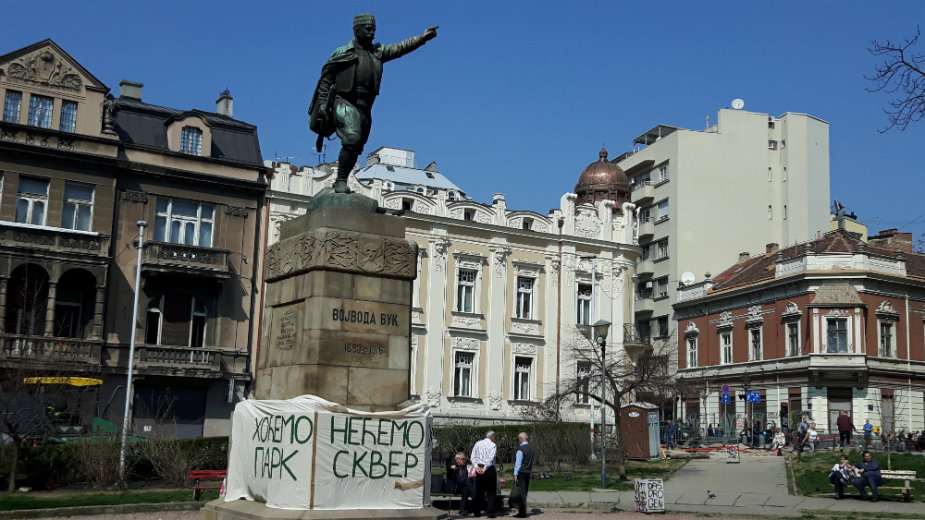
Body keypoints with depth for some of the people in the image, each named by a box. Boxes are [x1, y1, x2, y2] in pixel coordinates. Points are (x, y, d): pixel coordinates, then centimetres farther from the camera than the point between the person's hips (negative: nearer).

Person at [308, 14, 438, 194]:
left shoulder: (377, 52, 15)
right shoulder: (343, 53, 2)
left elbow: (400, 48, 6)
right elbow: (326, 78, 1)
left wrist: (423, 37, -6)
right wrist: (323, 104, -8)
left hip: (364, 108, 6)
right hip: (344, 104, -6)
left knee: (357, 148, 6)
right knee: (352, 140, -25)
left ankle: (339, 183, 18)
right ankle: (341, 181, -16)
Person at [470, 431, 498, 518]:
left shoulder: (478, 444, 10)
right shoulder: (493, 445, -5)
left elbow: (472, 457, 3)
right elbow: (491, 459, -16)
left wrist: (476, 467, -5)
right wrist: (485, 468, -14)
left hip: (479, 470, 4)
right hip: (489, 470, -4)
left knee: (479, 491, 12)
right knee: (491, 492, 2)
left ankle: (476, 512, 14)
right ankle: (490, 512, -3)